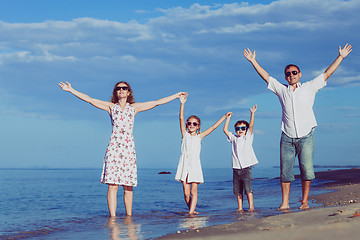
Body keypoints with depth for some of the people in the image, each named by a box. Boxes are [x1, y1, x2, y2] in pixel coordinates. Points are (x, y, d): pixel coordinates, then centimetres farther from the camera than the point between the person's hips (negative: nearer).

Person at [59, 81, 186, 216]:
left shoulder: (134, 107, 17)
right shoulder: (111, 106, 14)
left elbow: (157, 102, 21)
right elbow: (89, 100, 13)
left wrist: (176, 96, 23)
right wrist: (71, 90, 9)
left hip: (129, 148, 2)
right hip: (114, 147, -1)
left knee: (128, 186, 1)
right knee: (112, 185, -10)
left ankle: (129, 217, 8)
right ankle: (112, 217, -10)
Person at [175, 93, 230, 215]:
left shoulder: (199, 136, 12)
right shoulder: (185, 134, 10)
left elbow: (213, 127, 15)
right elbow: (181, 118, 0)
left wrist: (225, 117, 17)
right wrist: (182, 104, -10)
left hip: (194, 164, 0)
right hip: (184, 163, 0)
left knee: (193, 191, -5)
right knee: (186, 192, -1)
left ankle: (191, 212, -8)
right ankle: (192, 210, 12)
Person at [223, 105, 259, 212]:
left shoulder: (248, 137, 7)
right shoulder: (234, 138, 17)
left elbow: (251, 125, -3)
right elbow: (225, 130, 14)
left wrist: (252, 113, -8)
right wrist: (228, 118, 13)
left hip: (246, 167, -4)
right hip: (236, 168, 4)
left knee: (247, 188, -11)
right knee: (237, 190, 4)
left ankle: (251, 207, -7)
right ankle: (240, 208, 10)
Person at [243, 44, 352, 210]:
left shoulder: (309, 87, 11)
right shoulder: (281, 90, 15)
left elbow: (326, 74, 12)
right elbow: (266, 77, 20)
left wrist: (341, 57, 9)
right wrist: (253, 61, 20)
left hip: (305, 136, -1)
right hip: (287, 138, 2)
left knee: (306, 170, -7)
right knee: (285, 170, -1)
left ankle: (304, 201, 3)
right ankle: (285, 203, 5)